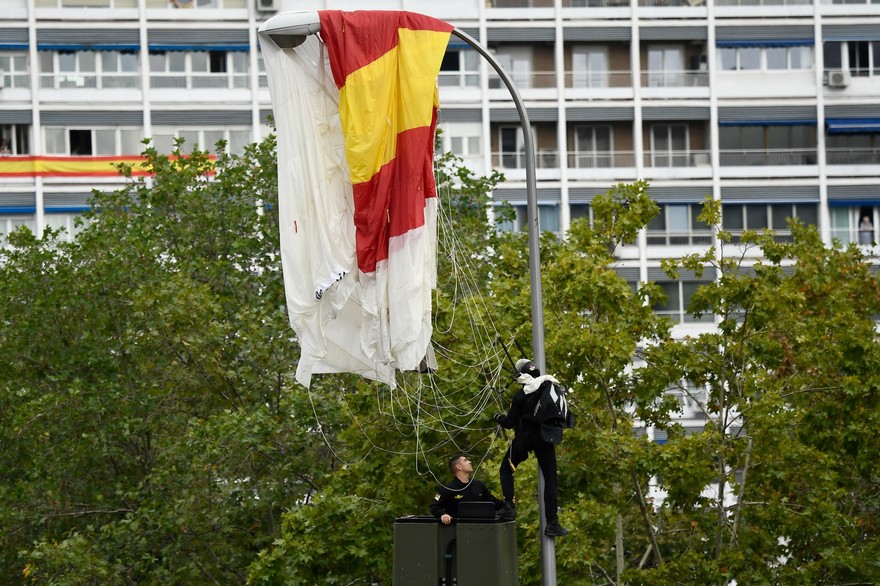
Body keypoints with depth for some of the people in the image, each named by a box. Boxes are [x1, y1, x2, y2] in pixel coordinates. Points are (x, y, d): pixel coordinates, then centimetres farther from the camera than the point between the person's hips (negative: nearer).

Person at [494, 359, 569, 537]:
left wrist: (499, 417, 11)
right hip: (545, 440, 3)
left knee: (506, 470, 17)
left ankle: (509, 508, 2)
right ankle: (552, 523, 0)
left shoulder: (521, 395, -16)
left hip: (525, 439, -3)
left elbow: (510, 423, -8)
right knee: (550, 479, 6)